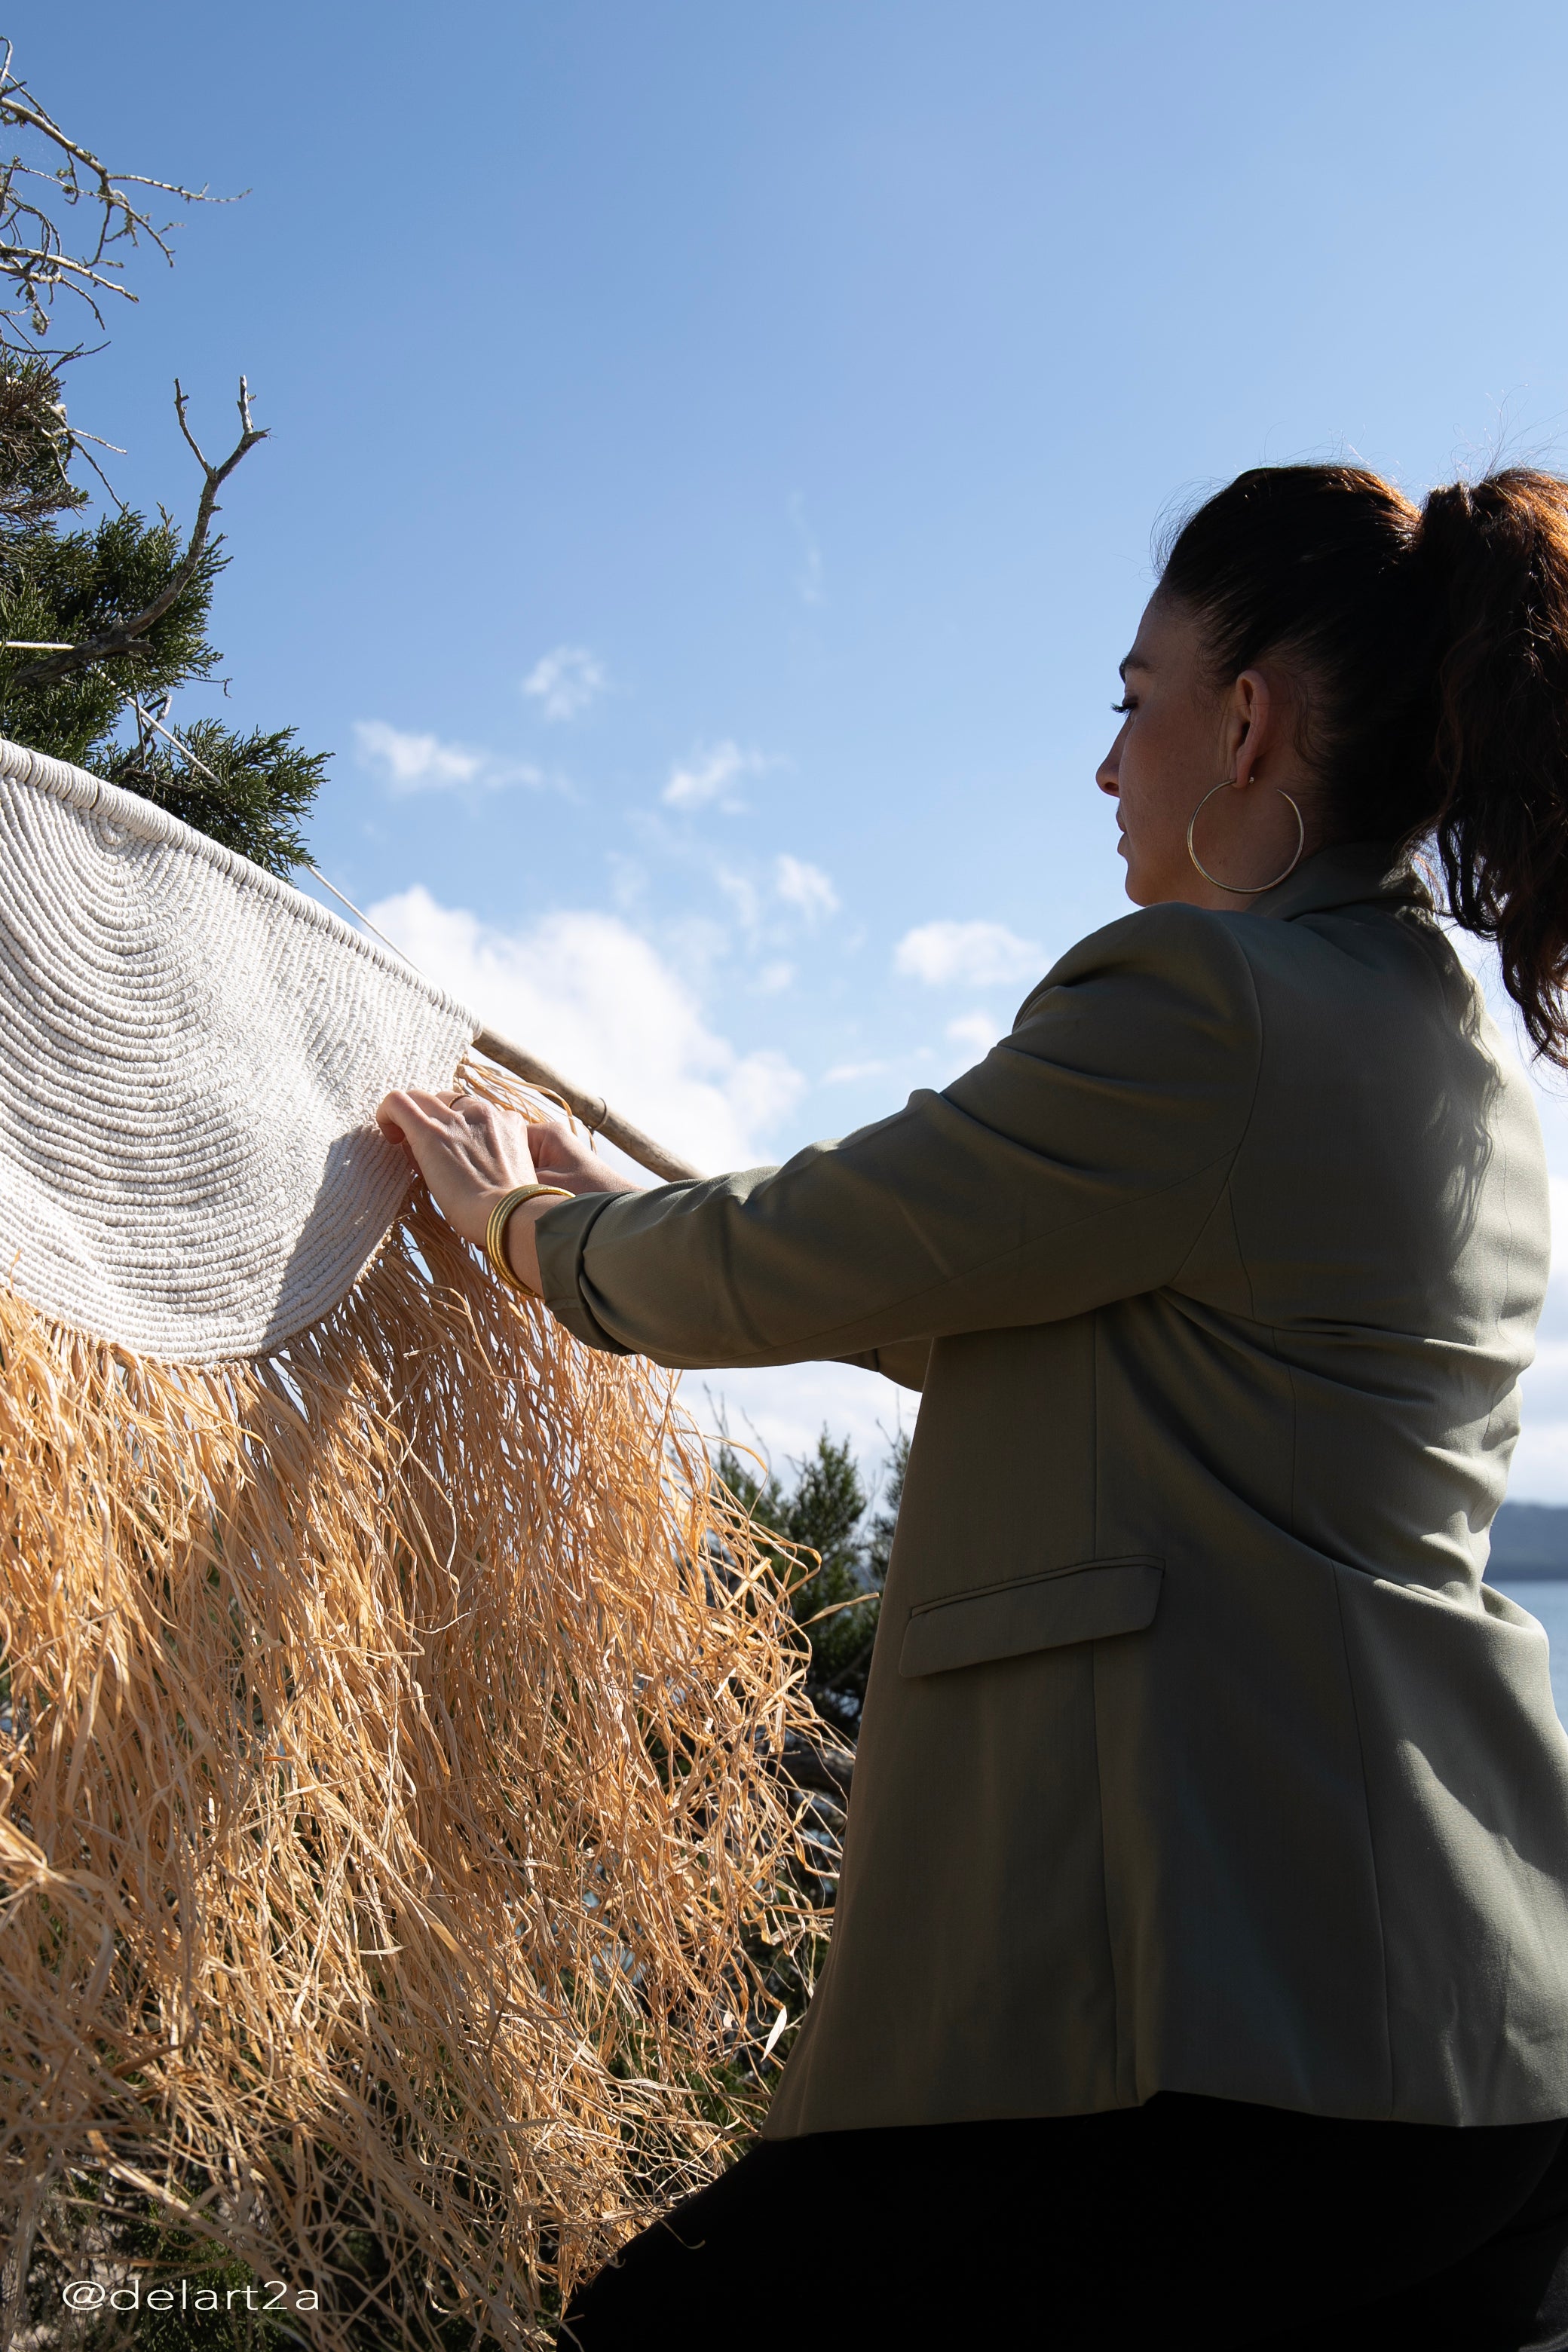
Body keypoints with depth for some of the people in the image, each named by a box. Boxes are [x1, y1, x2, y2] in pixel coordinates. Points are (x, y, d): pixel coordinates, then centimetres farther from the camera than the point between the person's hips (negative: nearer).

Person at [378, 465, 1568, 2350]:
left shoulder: (1202, 999, -15)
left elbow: (778, 1270, -8)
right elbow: (1010, 1331, 24)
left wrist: (518, 1221, 13)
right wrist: (624, 1207, 28)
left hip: (1241, 2009, -10)